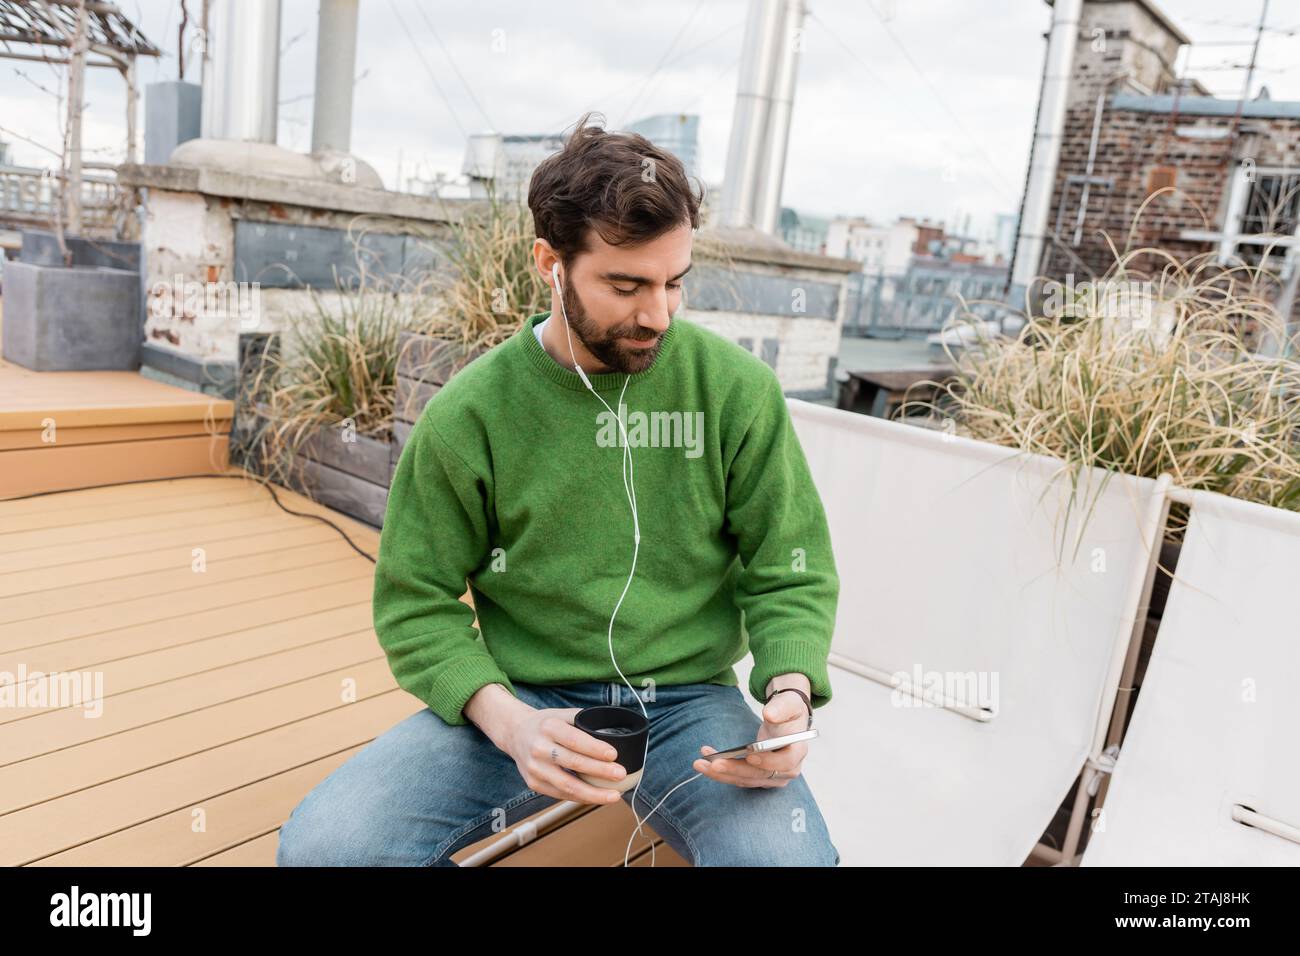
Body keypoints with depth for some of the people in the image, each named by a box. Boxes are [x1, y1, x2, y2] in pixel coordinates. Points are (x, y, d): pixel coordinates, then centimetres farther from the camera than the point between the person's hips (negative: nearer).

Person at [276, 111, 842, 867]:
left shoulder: (738, 390, -5)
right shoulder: (468, 414, -5)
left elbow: (791, 572, 2)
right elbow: (417, 603, 0)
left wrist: (791, 691, -18)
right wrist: (506, 720, -17)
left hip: (690, 700, 0)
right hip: (523, 701, 1)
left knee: (789, 854, -29)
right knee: (321, 846, -21)